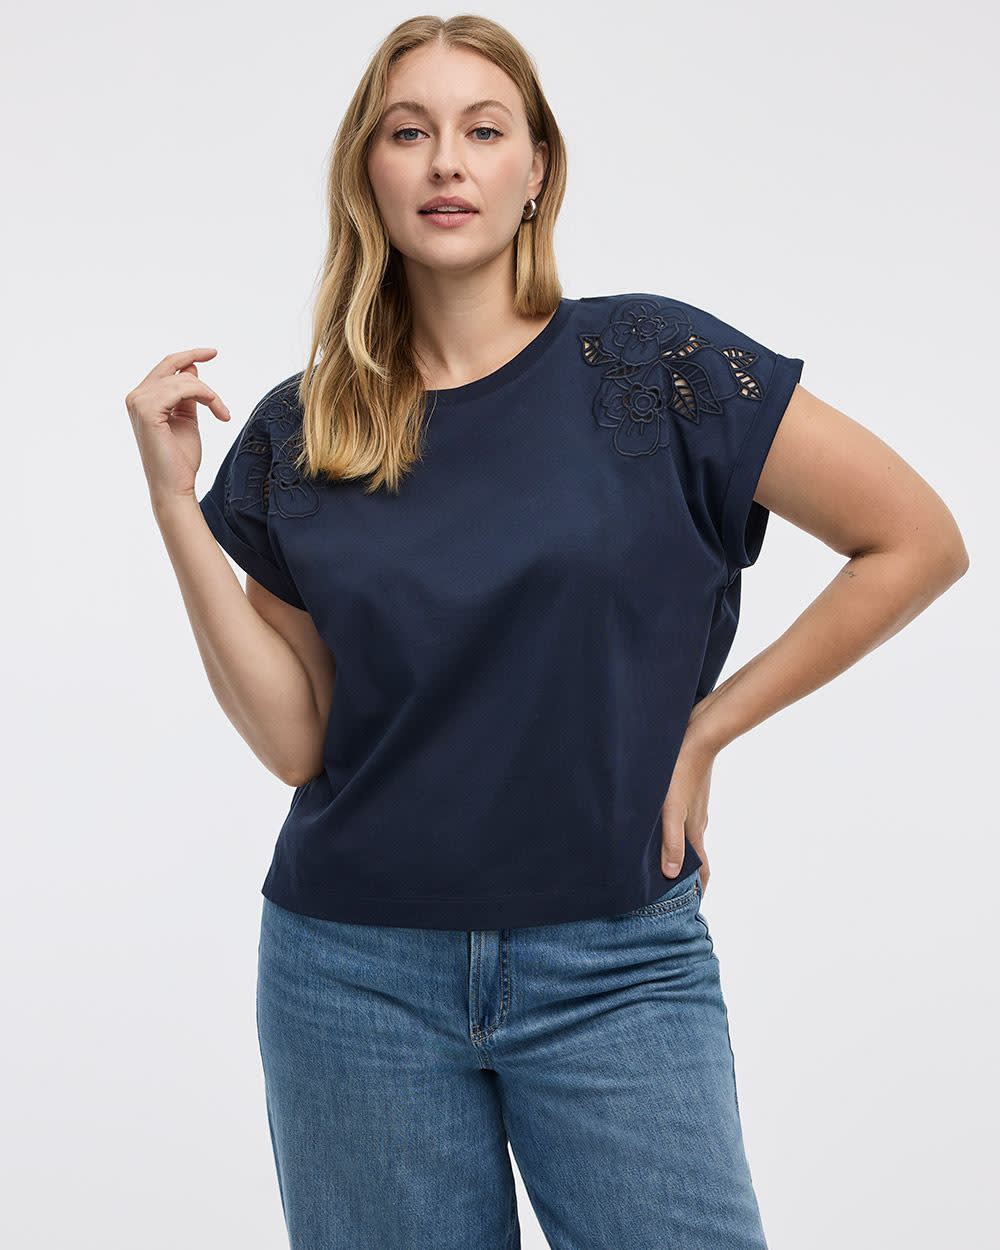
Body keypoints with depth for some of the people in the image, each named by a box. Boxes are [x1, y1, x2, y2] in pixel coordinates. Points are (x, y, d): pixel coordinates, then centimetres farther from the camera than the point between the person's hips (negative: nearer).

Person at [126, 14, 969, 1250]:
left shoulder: (647, 363, -5)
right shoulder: (296, 436, 3)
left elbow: (917, 542, -2)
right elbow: (297, 741, -2)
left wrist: (704, 727, -3)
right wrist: (175, 499, -6)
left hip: (616, 967, -2)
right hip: (357, 970, 2)